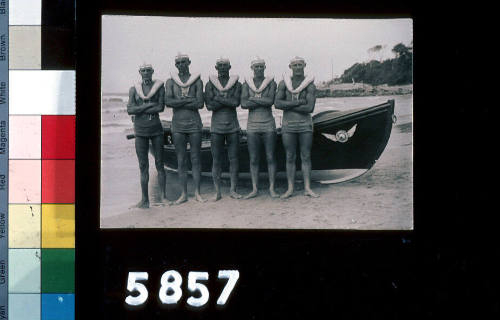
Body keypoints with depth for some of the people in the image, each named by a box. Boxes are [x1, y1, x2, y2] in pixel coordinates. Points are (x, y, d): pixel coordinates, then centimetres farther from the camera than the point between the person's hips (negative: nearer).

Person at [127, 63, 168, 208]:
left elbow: (161, 107, -10)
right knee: (143, 166, 2)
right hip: (140, 131, 1)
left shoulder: (159, 86, 1)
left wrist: (139, 110, -10)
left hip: (156, 130, -1)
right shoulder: (134, 89, 6)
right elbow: (130, 110, -5)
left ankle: (163, 196, 7)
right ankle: (145, 199, 5)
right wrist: (149, 105, -13)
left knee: (159, 164, 1)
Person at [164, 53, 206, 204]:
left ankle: (197, 193, 5)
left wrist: (179, 103, -10)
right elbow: (168, 101, -9)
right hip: (178, 125, 1)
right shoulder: (170, 82, 7)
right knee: (180, 160, 3)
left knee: (196, 159, 0)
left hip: (194, 124, -1)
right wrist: (188, 100, -13)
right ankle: (184, 194, 7)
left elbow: (200, 104, -9)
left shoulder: (197, 81, 3)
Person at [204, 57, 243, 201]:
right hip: (216, 126, -1)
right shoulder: (210, 84, 4)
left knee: (234, 158, 1)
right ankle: (217, 192, 4)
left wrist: (218, 98, -11)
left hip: (233, 126, 1)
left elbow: (236, 102, -11)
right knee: (216, 160, 0)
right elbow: (209, 105, -9)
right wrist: (228, 101, -12)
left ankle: (233, 190, 8)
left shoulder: (236, 84, 5)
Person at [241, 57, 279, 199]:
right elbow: (243, 104, -8)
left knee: (271, 157, -1)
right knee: (253, 159, 2)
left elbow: (271, 101, -13)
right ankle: (254, 189, 7)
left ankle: (272, 188, 5)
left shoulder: (271, 83, 2)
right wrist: (263, 102, -12)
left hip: (268, 125, -1)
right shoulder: (246, 84, 5)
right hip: (252, 125, 1)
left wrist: (253, 99, -8)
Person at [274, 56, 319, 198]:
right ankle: (290, 189, 9)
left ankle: (307, 188, 8)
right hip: (288, 125, 1)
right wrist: (297, 103, -16)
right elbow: (277, 103, -9)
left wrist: (288, 106, -11)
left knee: (306, 157, 3)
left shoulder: (310, 85, -4)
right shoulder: (284, 83, 2)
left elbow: (310, 108, -14)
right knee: (290, 158, 4)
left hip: (305, 125, -1)